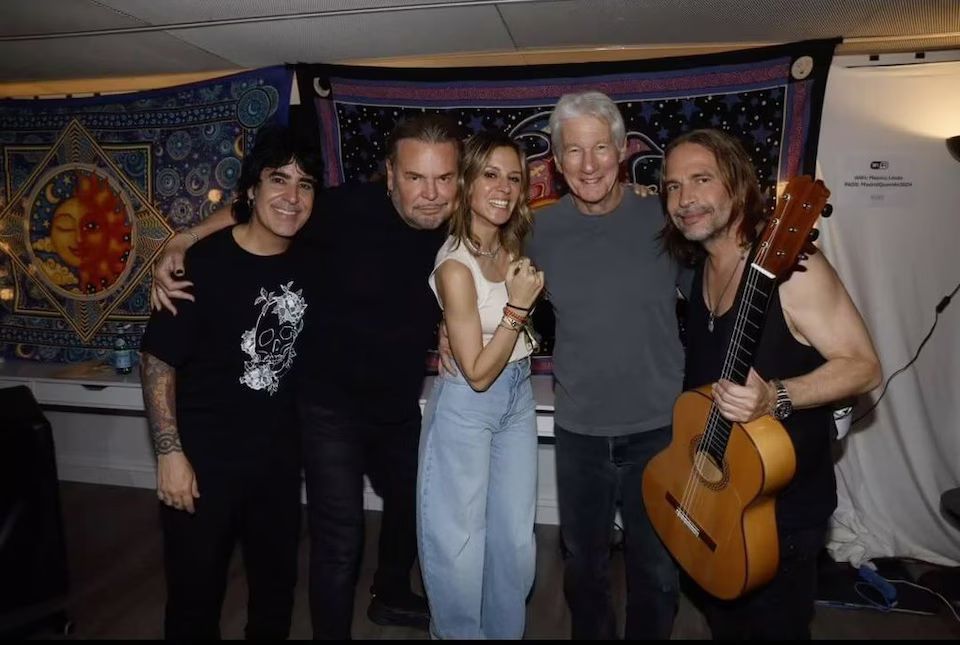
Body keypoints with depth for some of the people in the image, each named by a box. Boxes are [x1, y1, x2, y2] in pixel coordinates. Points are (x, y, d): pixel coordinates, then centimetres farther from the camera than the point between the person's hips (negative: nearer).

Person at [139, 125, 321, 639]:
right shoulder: (204, 263, -18)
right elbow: (158, 360, -13)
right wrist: (169, 451, -16)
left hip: (280, 454, 5)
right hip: (204, 456, -4)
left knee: (277, 579, 21)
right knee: (195, 588, 11)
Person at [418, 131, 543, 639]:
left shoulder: (513, 244, -2)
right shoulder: (455, 267, -22)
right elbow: (478, 374, -20)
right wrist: (518, 305, -25)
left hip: (518, 395, 7)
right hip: (466, 406, -7)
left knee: (516, 538, 17)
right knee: (460, 545, 8)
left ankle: (506, 631, 38)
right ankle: (459, 634, 33)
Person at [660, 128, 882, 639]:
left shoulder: (789, 265, -22)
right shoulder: (700, 267, 2)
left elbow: (863, 367, -22)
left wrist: (775, 398, -36)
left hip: (783, 505, -7)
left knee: (774, 625, 14)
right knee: (722, 622, 25)